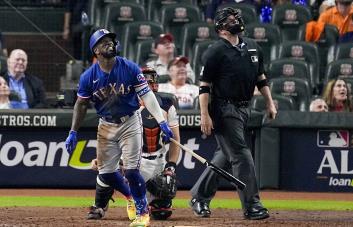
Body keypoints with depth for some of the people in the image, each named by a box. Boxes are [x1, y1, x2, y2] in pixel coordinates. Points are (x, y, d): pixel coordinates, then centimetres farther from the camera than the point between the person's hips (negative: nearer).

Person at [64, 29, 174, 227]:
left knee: (131, 170, -11)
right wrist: (73, 132, -1)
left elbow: (147, 95, -12)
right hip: (106, 126, 2)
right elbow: (81, 105, 4)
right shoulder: (89, 76, -7)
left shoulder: (130, 68, -12)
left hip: (130, 123, -2)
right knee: (106, 171, 4)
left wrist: (162, 122, -20)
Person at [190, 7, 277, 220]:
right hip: (224, 110, -8)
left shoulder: (253, 47, 13)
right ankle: (252, 206, -9)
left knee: (226, 155, 13)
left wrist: (270, 103, 13)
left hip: (244, 108, 8)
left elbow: (261, 77, 21)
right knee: (242, 156, -11)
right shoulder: (216, 51, -9)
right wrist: (205, 115, -17)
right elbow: (205, 85, -10)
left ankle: (200, 197, 25)